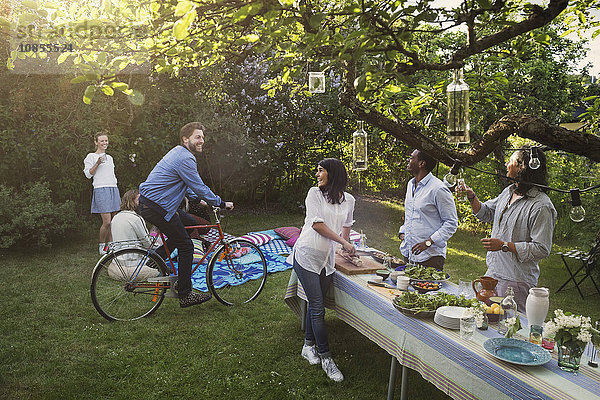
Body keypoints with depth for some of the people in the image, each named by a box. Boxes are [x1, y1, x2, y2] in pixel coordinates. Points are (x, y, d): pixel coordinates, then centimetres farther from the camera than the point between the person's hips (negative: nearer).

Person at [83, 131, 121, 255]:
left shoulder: (109, 157, 23)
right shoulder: (91, 156, 4)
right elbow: (88, 174, -3)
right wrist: (97, 163, -16)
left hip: (114, 189, 6)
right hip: (101, 190, -6)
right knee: (107, 221, -12)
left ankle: (110, 244, 11)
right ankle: (101, 245, 4)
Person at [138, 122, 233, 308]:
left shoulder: (179, 152, 15)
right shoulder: (185, 159, -18)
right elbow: (199, 187, -16)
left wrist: (198, 199, 24)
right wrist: (221, 203, -5)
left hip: (148, 203, 10)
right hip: (157, 207, -10)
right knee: (186, 246, -3)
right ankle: (185, 296, 5)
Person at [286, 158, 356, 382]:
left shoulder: (348, 200, 7)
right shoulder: (314, 193, -4)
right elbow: (317, 224, -10)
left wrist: (347, 248, 22)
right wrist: (343, 242, -9)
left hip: (327, 259, 4)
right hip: (306, 255, -4)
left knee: (315, 305, 10)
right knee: (318, 307, -4)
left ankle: (308, 346, 29)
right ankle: (325, 357, 5)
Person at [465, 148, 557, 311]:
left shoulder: (541, 206, -20)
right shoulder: (509, 191, 6)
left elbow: (542, 249, -21)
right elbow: (486, 213, 21)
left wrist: (504, 246, -23)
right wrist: (472, 197, 4)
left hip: (517, 282, -8)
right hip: (493, 273, 8)